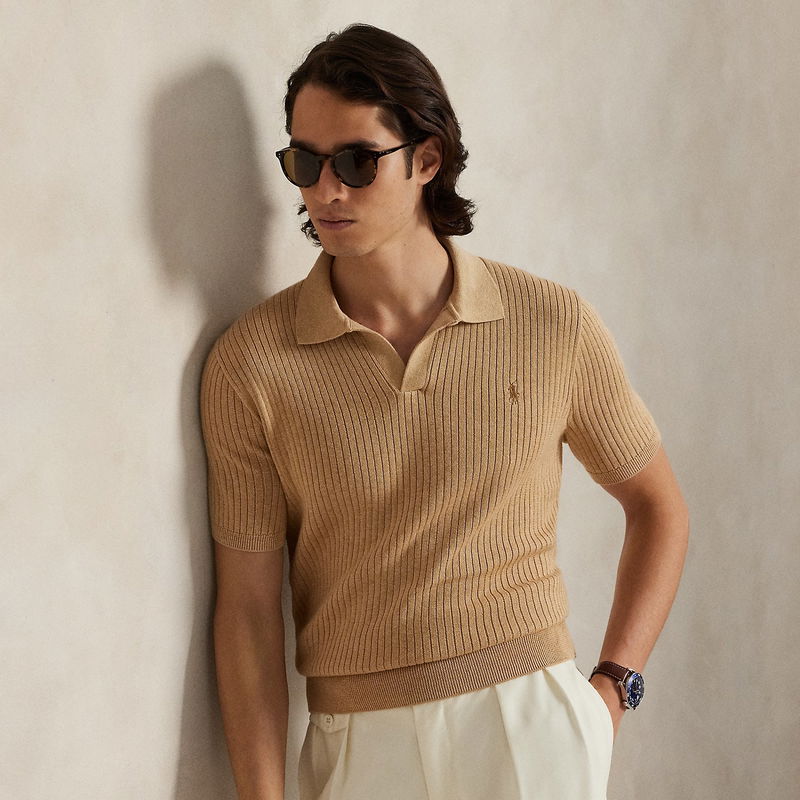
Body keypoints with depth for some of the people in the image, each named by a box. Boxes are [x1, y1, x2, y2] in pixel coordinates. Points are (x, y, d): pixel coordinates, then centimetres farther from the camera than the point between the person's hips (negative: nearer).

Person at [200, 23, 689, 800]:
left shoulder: (555, 325, -4)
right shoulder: (249, 363, -6)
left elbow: (658, 505, 10)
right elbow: (247, 605, -5)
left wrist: (613, 685, 2)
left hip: (535, 729, 0)